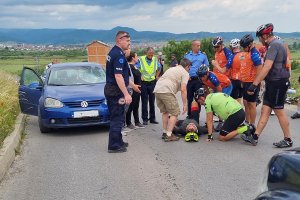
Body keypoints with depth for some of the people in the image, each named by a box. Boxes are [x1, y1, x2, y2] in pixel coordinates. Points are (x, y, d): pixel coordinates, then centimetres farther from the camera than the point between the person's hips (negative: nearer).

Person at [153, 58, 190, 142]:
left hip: (157, 90, 8)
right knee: (174, 113, 1)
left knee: (165, 112, 22)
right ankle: (169, 135, -3)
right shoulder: (185, 73, 7)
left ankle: (165, 132, 27)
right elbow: (183, 89, -4)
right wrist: (184, 104, -1)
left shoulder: (172, 69, 31)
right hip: (166, 92, -8)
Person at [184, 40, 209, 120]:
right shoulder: (187, 55, 8)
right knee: (189, 98, 8)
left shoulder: (203, 55, 5)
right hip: (189, 79, 2)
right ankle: (189, 115, 17)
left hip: (199, 79, -1)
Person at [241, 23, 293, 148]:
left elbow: (267, 67, -25)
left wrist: (254, 84, -27)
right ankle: (255, 137, 9)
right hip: (273, 83, 10)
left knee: (279, 112, 0)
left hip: (278, 83, -10)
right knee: (265, 111, 7)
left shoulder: (274, 45, -16)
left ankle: (288, 140, 14)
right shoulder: (276, 44, 16)